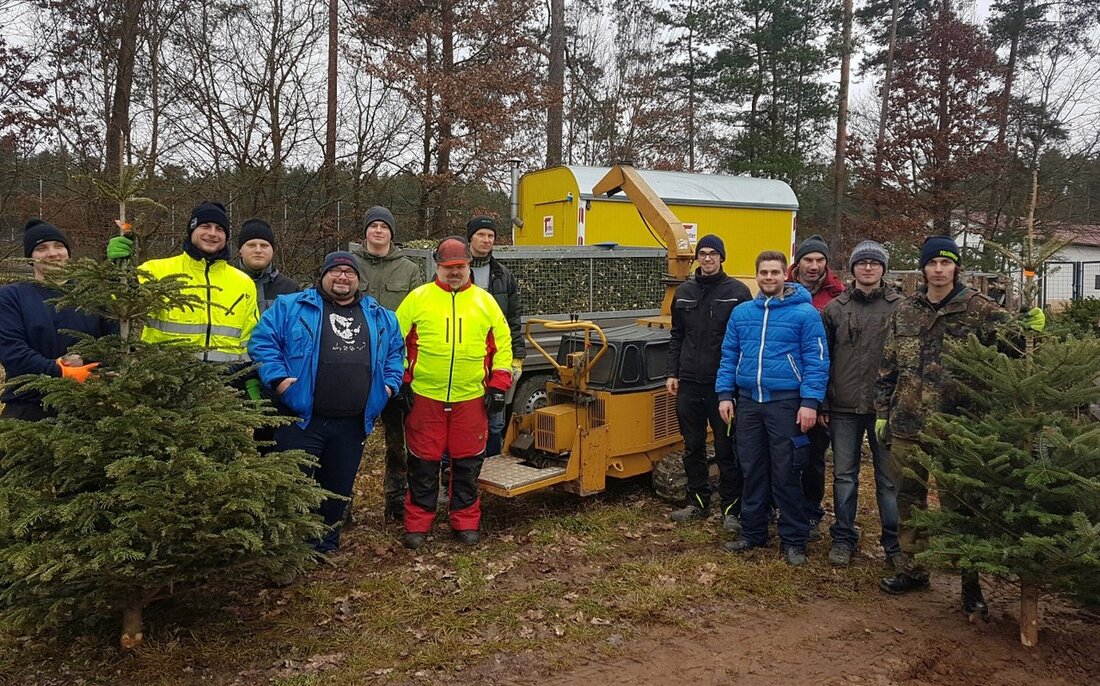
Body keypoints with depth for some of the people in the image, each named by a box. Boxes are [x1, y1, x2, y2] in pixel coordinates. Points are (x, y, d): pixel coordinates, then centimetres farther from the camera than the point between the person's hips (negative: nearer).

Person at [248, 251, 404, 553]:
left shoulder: (380, 316, 14)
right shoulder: (291, 307, 2)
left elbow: (396, 352, 22)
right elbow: (263, 341, -2)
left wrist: (389, 383, 8)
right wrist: (279, 378, -12)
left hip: (353, 424, 4)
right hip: (301, 419, -3)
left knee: (338, 487, 14)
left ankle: (327, 542, 31)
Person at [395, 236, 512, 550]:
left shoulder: (485, 301, 6)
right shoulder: (417, 299, 1)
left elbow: (502, 344, 9)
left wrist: (498, 385, 4)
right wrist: (402, 382, -1)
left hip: (471, 398, 1)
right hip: (424, 397, -1)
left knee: (467, 462, 10)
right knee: (423, 463, 8)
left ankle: (466, 521, 25)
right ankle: (417, 524, 21)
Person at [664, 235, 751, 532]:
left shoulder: (737, 291, -3)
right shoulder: (684, 292, 10)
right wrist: (671, 373, 7)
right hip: (689, 383, 5)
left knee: (726, 449, 3)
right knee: (693, 447, 13)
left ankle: (731, 508, 14)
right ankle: (697, 502, 26)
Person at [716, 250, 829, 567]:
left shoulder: (805, 312, -4)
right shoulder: (741, 312, 9)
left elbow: (816, 361, -8)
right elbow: (729, 356, 12)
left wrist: (810, 402, -15)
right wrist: (725, 394, 3)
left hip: (785, 402, -4)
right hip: (748, 401, 4)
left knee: (786, 474, 1)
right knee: (752, 470, 13)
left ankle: (794, 540, 14)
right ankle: (753, 533, 26)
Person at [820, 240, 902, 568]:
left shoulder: (900, 307, 1)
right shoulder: (835, 308, 6)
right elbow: (823, 358, 7)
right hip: (844, 408, 2)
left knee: (889, 479, 8)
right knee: (844, 476, 10)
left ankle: (894, 543, 20)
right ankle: (843, 538, 23)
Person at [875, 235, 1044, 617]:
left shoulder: (977, 308, -2)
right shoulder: (905, 311, 9)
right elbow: (889, 366, 12)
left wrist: (1031, 328, -35)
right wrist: (882, 412, 11)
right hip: (906, 426, 4)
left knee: (959, 504, 3)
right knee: (909, 499, 14)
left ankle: (971, 584, 17)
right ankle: (911, 568, 31)